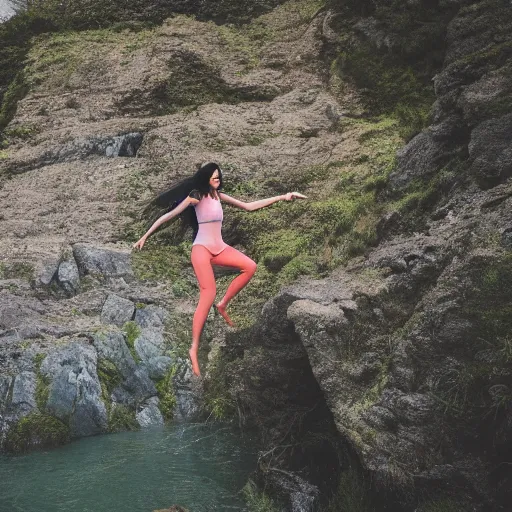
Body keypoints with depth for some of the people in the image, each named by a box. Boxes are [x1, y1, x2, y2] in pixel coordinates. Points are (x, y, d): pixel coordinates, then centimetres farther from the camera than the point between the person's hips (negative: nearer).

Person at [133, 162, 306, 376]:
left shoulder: (219, 196, 14)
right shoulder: (196, 196, -5)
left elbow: (248, 206, 19)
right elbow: (169, 215, -6)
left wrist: (281, 197, 17)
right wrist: (145, 237, -9)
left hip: (219, 247, 7)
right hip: (202, 248, -7)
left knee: (250, 266, -13)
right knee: (208, 296, -18)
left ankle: (223, 304, 2)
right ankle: (194, 349, -16)